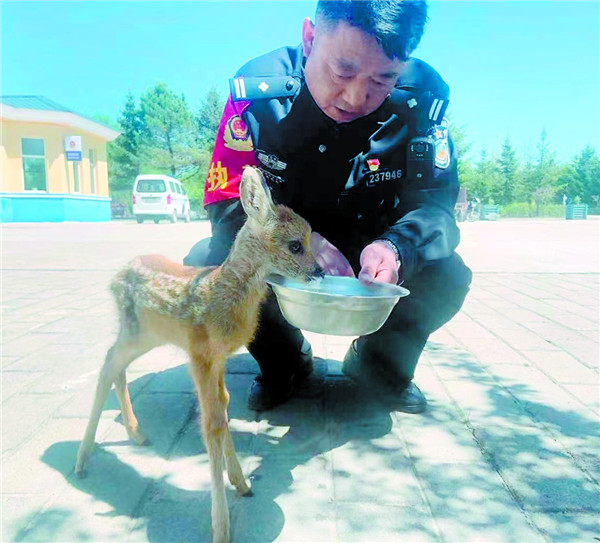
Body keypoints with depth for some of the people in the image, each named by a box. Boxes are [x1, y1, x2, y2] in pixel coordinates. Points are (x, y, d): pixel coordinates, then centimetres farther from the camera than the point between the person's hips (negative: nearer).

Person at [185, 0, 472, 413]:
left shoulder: (423, 96, -17)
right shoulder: (258, 91, -20)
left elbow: (435, 200, -17)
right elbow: (226, 202, -21)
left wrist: (397, 247, -41)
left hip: (371, 260, 1)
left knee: (447, 275, -26)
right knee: (205, 264, -25)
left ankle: (379, 363, 8)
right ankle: (286, 360, 5)